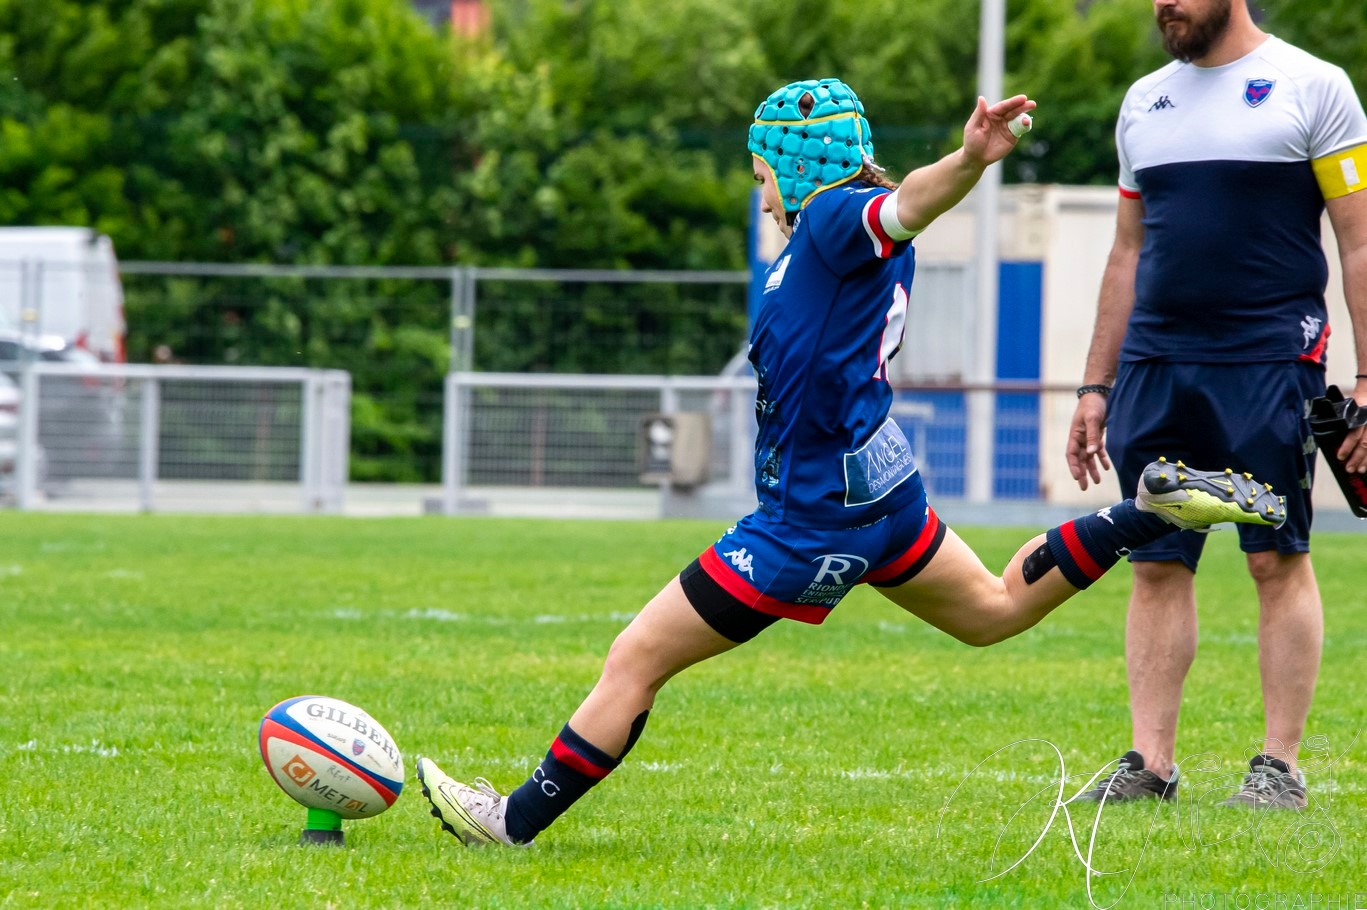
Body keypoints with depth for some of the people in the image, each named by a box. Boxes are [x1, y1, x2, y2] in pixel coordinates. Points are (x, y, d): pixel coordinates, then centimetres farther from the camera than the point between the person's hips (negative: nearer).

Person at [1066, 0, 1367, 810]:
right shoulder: (1145, 102, 16)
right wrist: (1096, 386, 17)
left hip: (1269, 360, -5)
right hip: (1156, 363, 5)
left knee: (1278, 559, -3)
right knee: (1158, 565, 3)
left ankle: (1281, 766, 2)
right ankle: (1151, 763, 7)